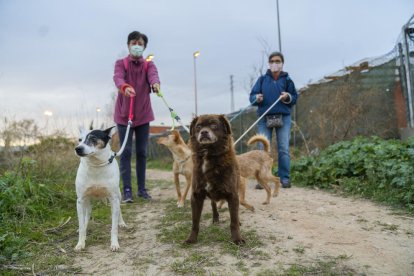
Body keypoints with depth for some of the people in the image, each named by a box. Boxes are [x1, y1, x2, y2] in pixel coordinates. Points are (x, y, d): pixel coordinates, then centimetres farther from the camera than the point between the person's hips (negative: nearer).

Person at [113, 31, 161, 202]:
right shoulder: (121, 63, 1)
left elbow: (153, 75, -19)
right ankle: (127, 190, 2)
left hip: (143, 114, 2)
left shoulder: (149, 65, 5)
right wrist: (124, 87, -46)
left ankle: (142, 188, 15)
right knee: (126, 152, -3)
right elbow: (118, 78, -22)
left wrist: (155, 83, -44)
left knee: (142, 152, 6)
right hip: (124, 114, -2)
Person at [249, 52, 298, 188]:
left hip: (283, 118, 0)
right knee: (263, 149, -2)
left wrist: (288, 97, -11)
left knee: (283, 149, 0)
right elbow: (252, 95, 7)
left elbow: (295, 98, 10)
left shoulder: (287, 79, 9)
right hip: (264, 118, 1)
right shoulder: (262, 79, 10)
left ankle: (284, 178, 7)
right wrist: (256, 98, -15)